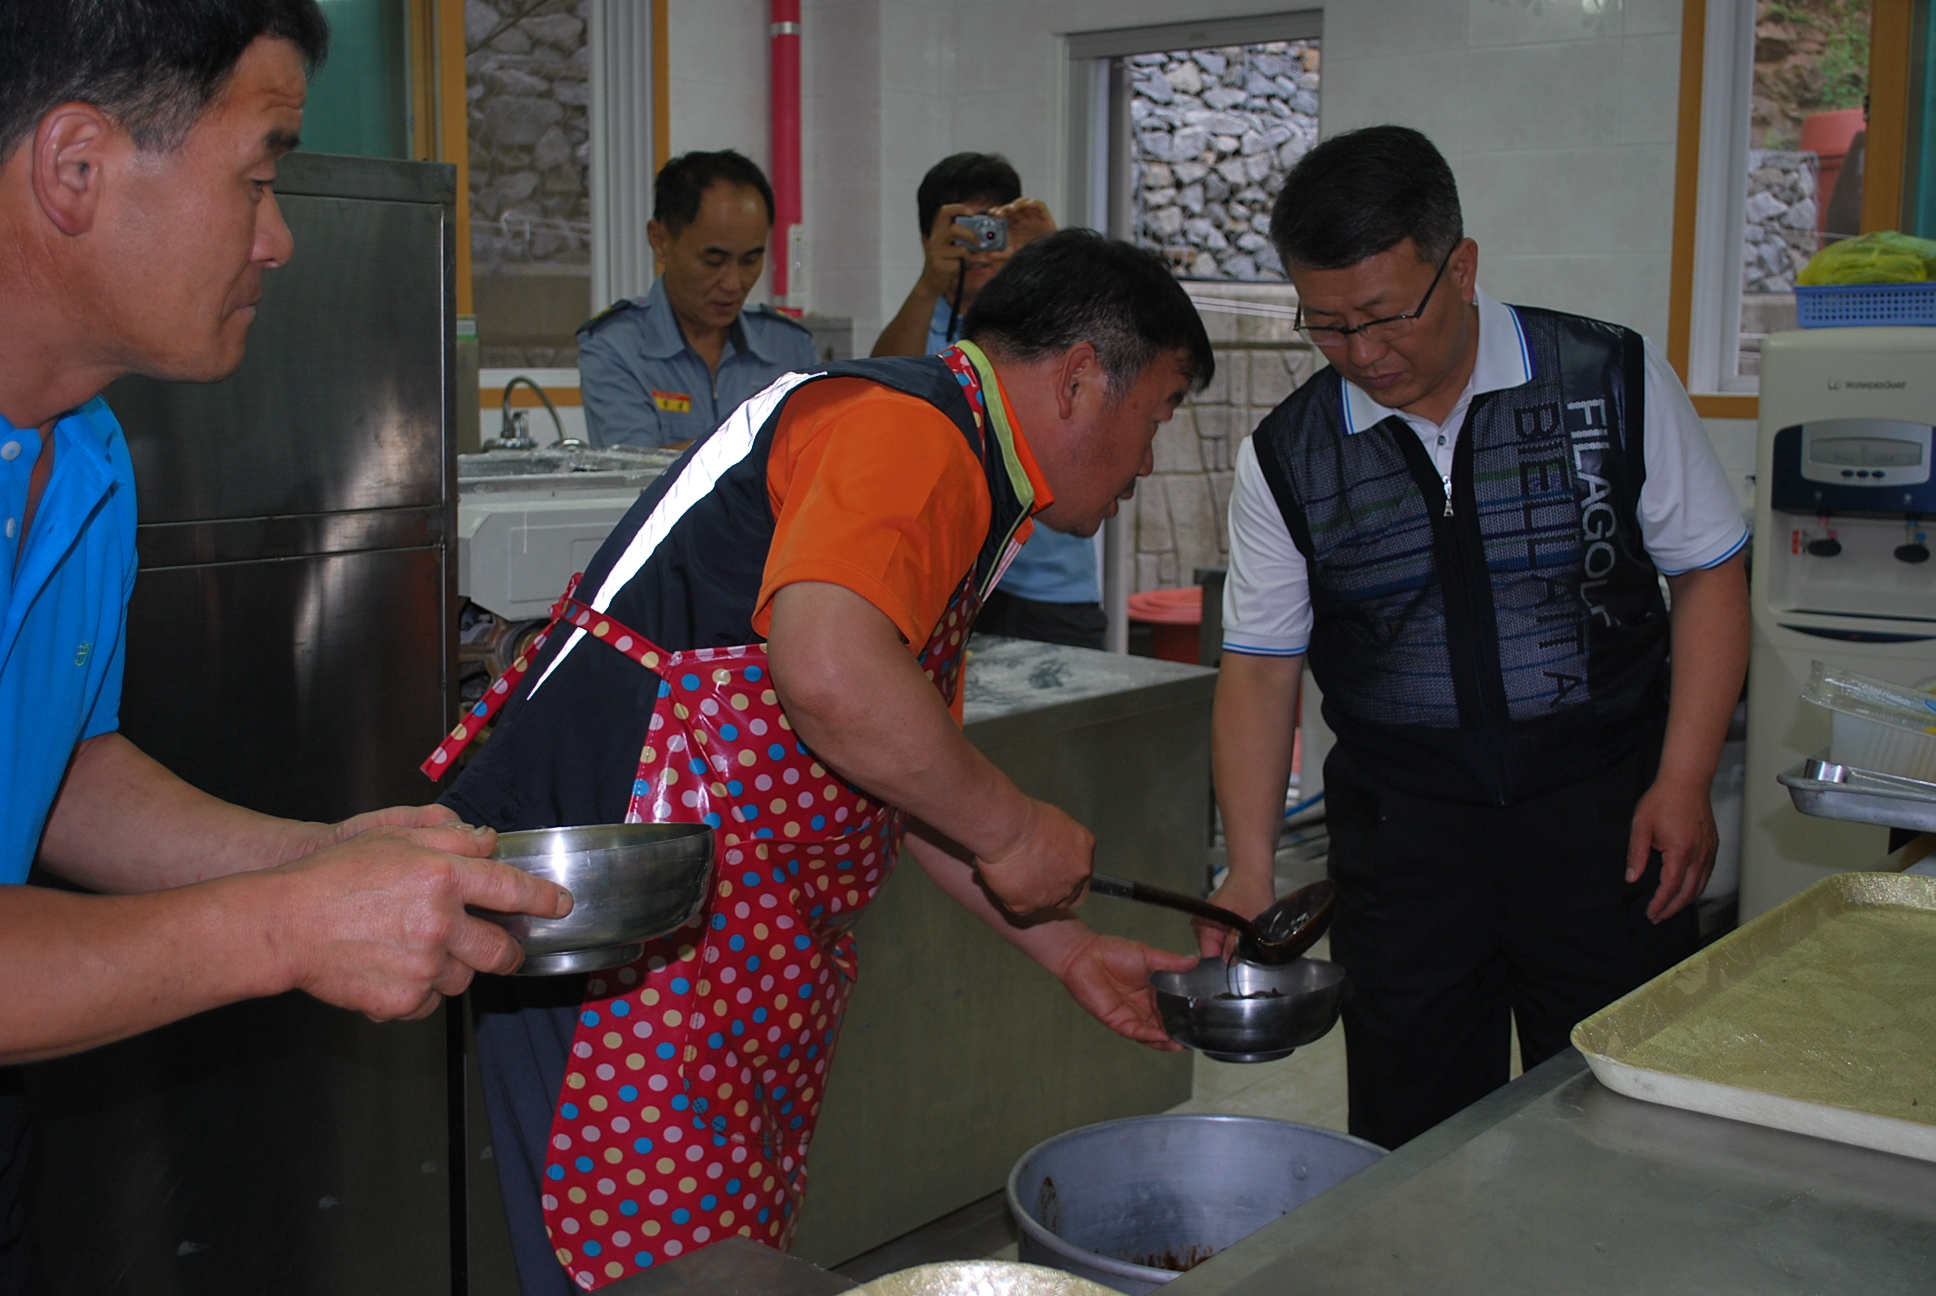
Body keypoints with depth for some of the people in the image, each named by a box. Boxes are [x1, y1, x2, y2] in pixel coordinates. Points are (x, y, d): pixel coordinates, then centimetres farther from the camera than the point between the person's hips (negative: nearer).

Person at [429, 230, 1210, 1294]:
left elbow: (909, 775, 25)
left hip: (744, 946, 10)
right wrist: (1012, 830, -17)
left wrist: (1067, 949, 24)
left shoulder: (963, 485, 20)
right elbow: (830, 673, -33)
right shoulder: (908, 429, -14)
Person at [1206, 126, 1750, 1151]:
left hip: (1602, 818, -1)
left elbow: (1708, 574, 2)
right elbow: (1260, 668, 2)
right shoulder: (1286, 458, -1)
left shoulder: (1613, 379, -4)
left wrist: (1683, 782, -6)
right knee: (1410, 1148, 7)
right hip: (1402, 830, 1)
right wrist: (1250, 867, -6)